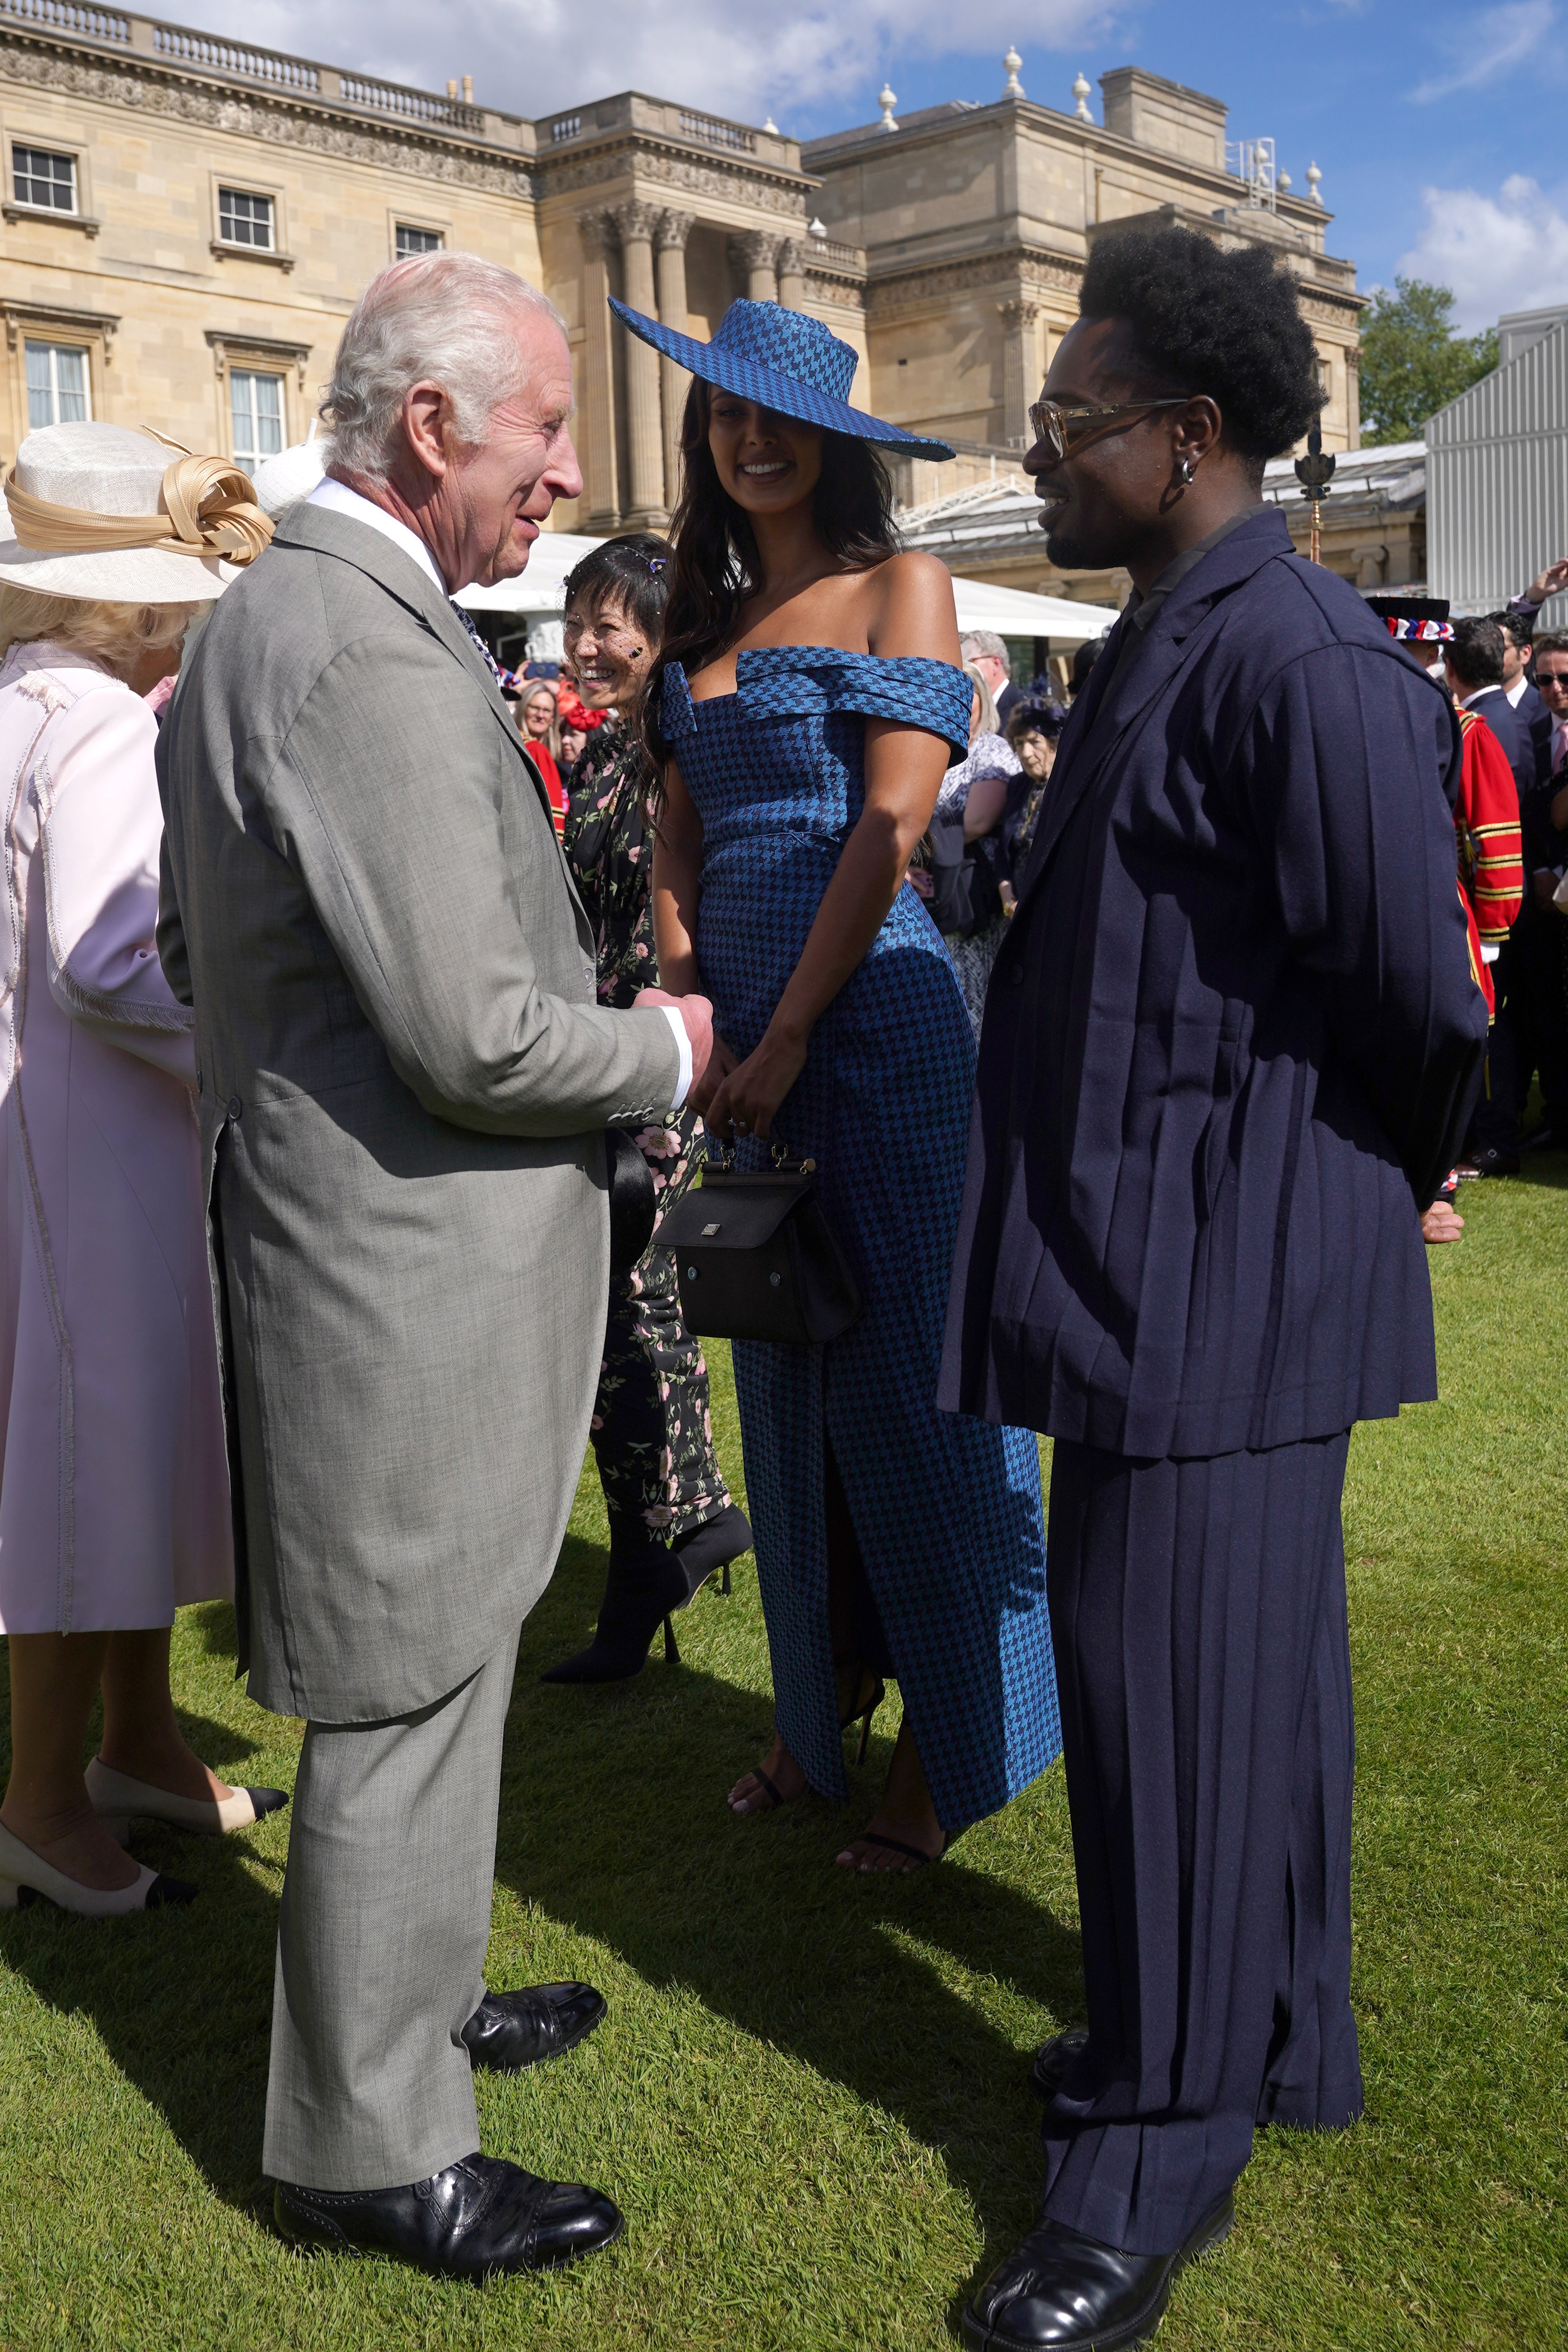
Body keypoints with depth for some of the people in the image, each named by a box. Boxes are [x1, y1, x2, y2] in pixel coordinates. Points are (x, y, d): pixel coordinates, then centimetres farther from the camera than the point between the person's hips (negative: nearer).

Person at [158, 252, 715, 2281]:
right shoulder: (369, 649, -22)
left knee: (428, 1674, 23)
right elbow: (479, 1036, -25)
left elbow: (198, 956, 20)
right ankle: (368, 2148, 21)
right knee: (402, 1698, 4)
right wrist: (665, 1051, -8)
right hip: (407, 1265, -10)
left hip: (345, 1241, 10)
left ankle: (415, 1995, 42)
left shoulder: (260, 616, 12)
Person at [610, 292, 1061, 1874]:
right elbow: (678, 840, 10)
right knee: (784, 1371, 13)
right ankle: (824, 1705, 28)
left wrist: (787, 1036, -15)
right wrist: (685, 1006, -6)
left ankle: (945, 1744, 14)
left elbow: (891, 823, -13)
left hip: (874, 1019, -6)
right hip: (750, 1034, 6)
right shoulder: (704, 622, 15)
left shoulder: (898, 588, -3)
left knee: (902, 1369, 0)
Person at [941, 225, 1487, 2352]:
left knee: (1184, 1710, 2)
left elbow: (1419, 989, -20)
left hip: (1217, 1285, -10)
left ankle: (1154, 2167, 20)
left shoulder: (1291, 660, -20)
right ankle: (1276, 2045, 40)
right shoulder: (1166, 644, 12)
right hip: (1145, 1261, 10)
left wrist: (1386, 1186, -3)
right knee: (1228, 1689, 21)